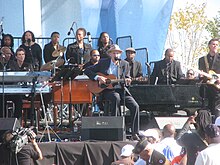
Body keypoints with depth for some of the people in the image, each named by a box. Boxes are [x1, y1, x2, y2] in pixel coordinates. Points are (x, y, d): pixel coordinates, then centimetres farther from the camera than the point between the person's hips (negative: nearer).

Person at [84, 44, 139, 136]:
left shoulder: (125, 64, 12)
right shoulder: (103, 63, 7)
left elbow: (127, 78, 13)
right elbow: (87, 71, 5)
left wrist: (127, 81, -12)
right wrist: (98, 77, -12)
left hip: (121, 90, 3)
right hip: (107, 90, -3)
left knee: (135, 106, -19)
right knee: (116, 97, -38)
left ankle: (135, 133, -12)